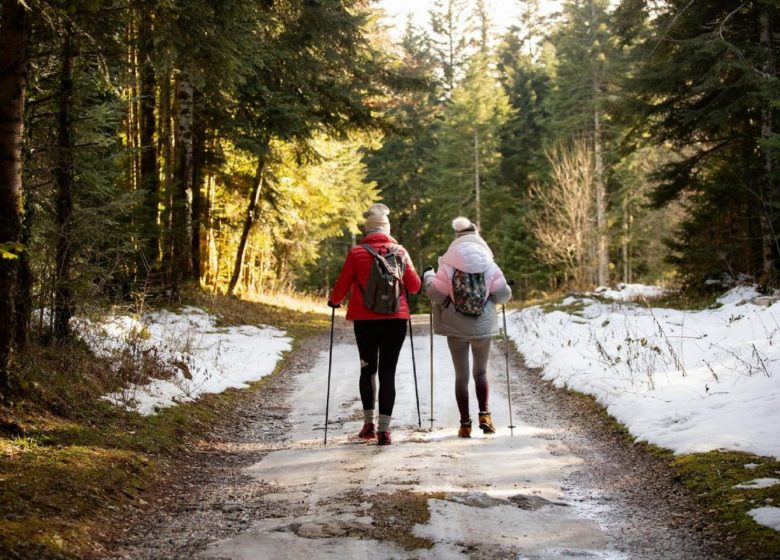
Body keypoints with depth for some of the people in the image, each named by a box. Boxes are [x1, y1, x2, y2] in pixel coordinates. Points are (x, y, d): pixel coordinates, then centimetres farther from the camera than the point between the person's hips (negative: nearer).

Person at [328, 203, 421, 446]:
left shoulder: (356, 253, -4)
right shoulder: (400, 252, 1)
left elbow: (342, 286, 1)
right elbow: (414, 286, 4)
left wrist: (333, 301, 21)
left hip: (365, 320, 0)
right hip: (396, 319, 0)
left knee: (368, 369, 17)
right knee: (388, 372, 3)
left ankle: (368, 423, 16)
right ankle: (384, 429, -1)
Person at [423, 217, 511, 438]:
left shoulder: (448, 267, -8)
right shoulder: (490, 266, -3)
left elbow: (437, 295, -9)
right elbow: (502, 294, -3)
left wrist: (428, 276, 8)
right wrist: (507, 289, 20)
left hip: (456, 330, -1)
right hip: (483, 328, 1)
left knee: (461, 376, 7)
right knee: (481, 372, 19)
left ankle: (465, 424, 7)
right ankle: (485, 415, 5)